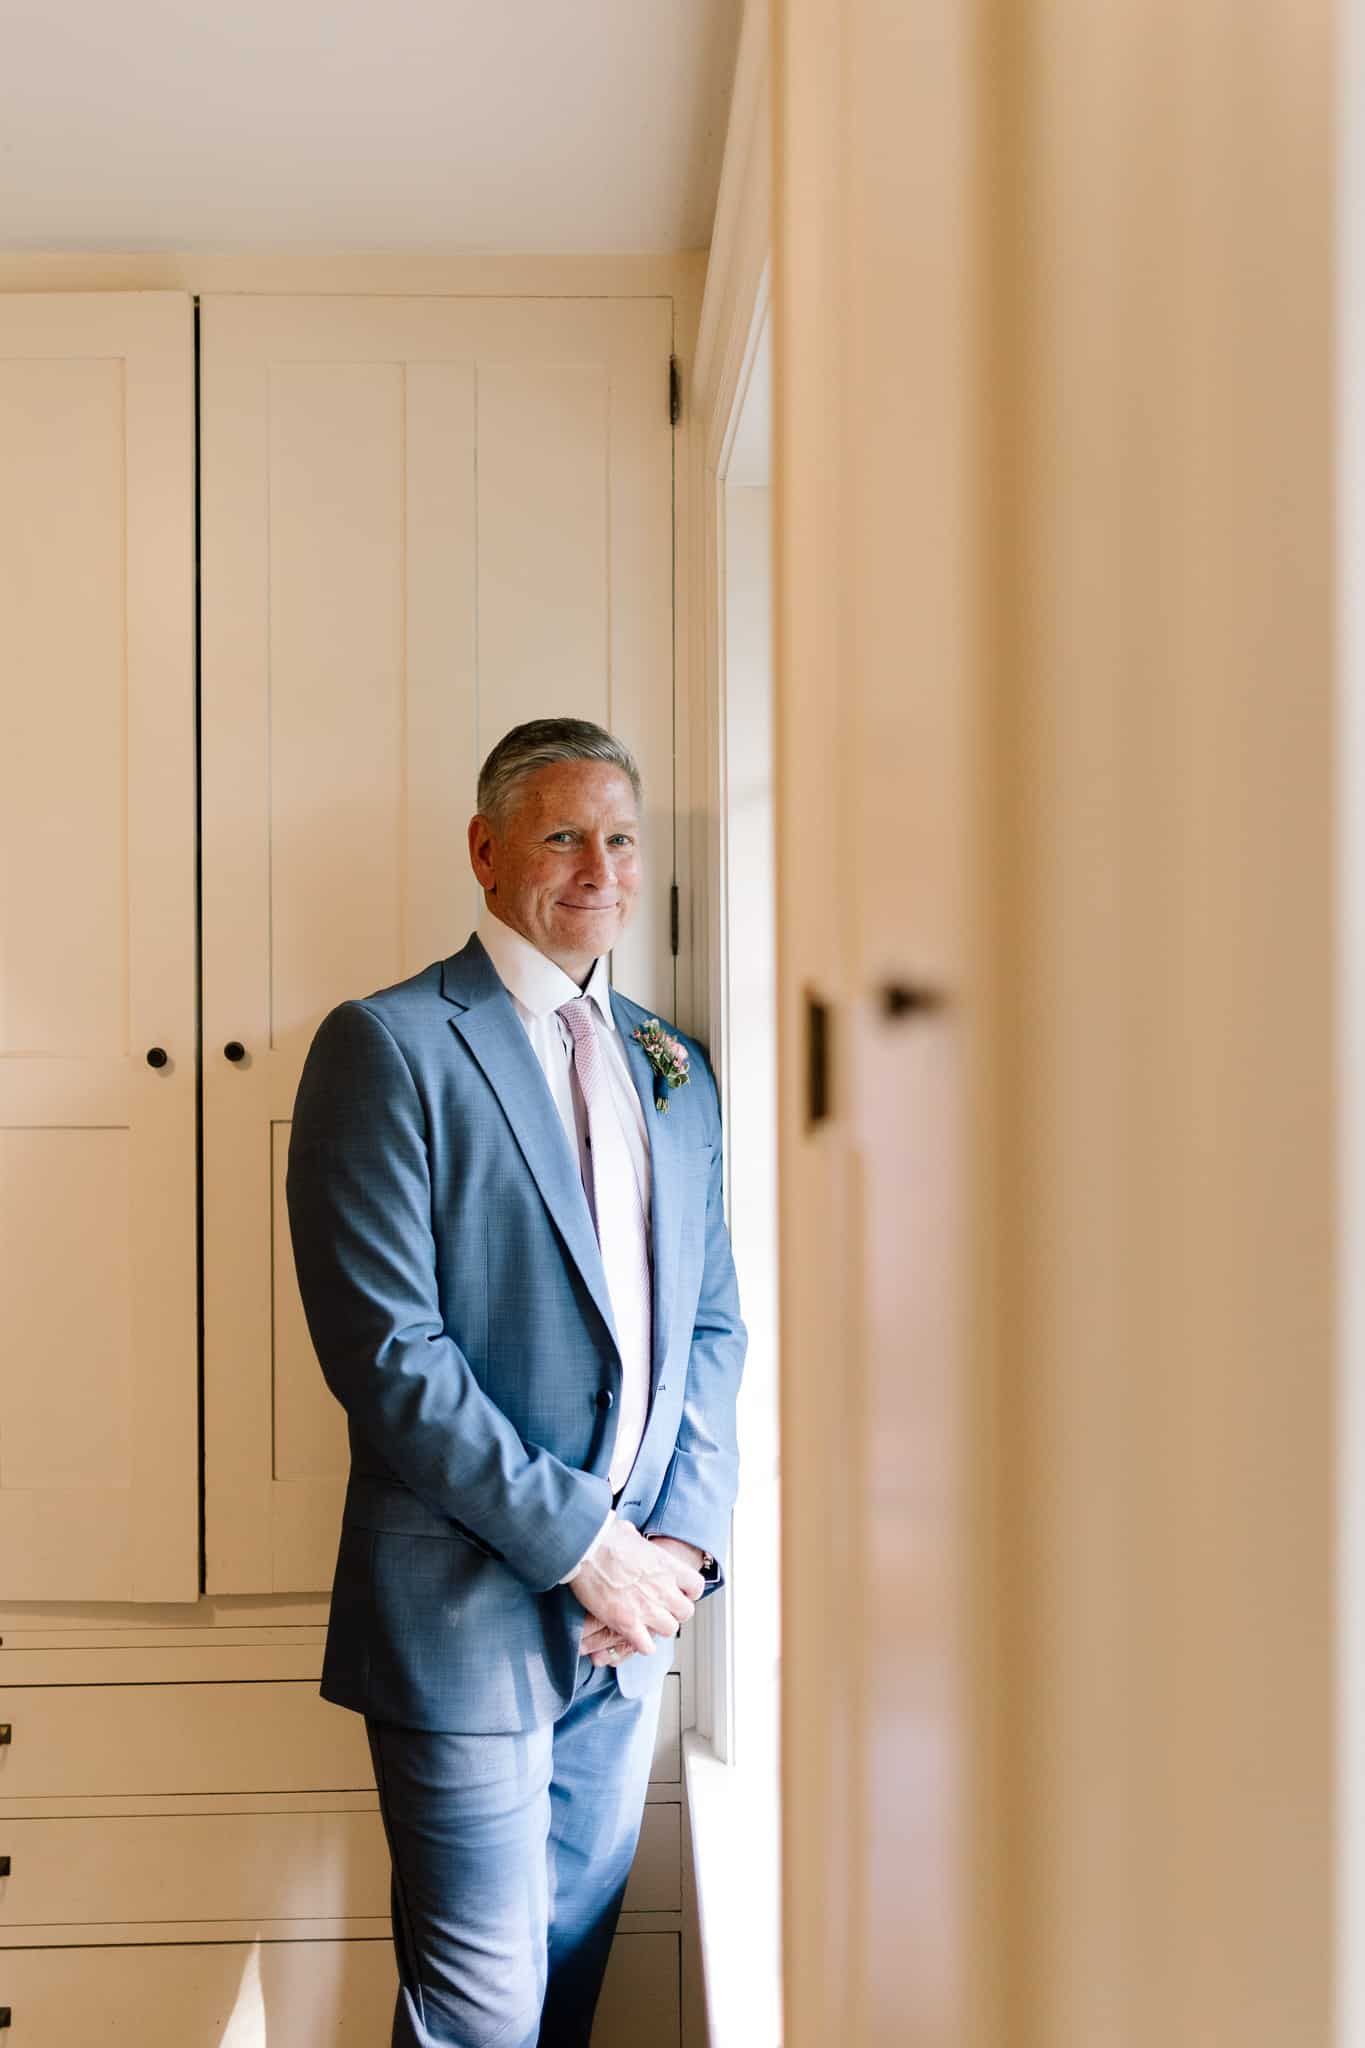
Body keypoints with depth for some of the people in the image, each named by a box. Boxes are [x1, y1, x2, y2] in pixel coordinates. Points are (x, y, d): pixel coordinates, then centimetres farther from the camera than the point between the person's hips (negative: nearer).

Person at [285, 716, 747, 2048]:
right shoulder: (387, 1045, -9)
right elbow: (386, 1350, -16)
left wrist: (683, 1540, -1)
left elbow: (712, 1325, 13)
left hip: (632, 1611, 6)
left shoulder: (674, 1071, 12)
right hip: (469, 1614, -6)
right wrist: (584, 1542, -15)